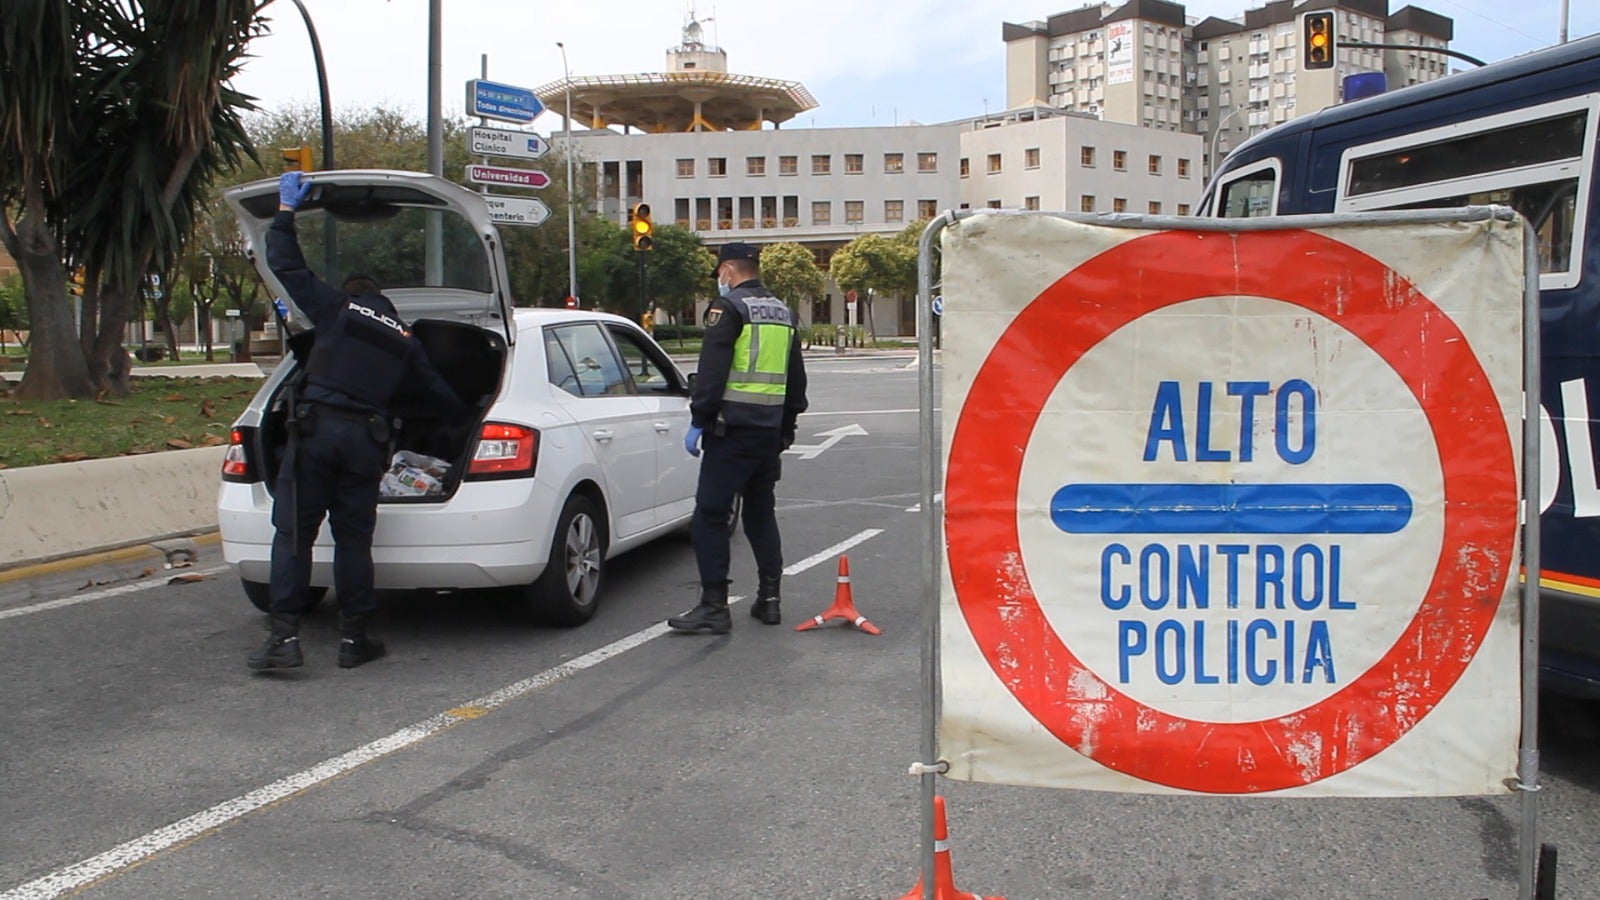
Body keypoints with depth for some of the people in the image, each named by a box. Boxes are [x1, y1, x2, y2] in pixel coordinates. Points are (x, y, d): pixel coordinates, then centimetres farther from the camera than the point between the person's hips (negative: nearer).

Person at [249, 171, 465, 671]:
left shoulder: (337, 307, 9)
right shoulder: (404, 339, 20)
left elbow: (285, 266, 9)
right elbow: (437, 390, 29)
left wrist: (286, 211, 20)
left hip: (317, 428, -3)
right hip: (365, 438, 3)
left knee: (293, 533, -1)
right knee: (353, 539, 9)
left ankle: (285, 637, -6)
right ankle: (354, 638, 10)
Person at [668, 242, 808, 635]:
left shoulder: (728, 308, -8)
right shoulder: (783, 314, 17)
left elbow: (711, 372, -16)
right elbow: (796, 380, 23)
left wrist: (698, 421, -11)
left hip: (732, 429, -8)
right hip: (770, 432, 8)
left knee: (710, 515, -4)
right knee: (761, 514, 16)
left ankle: (713, 606, -6)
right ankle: (768, 599, 19)